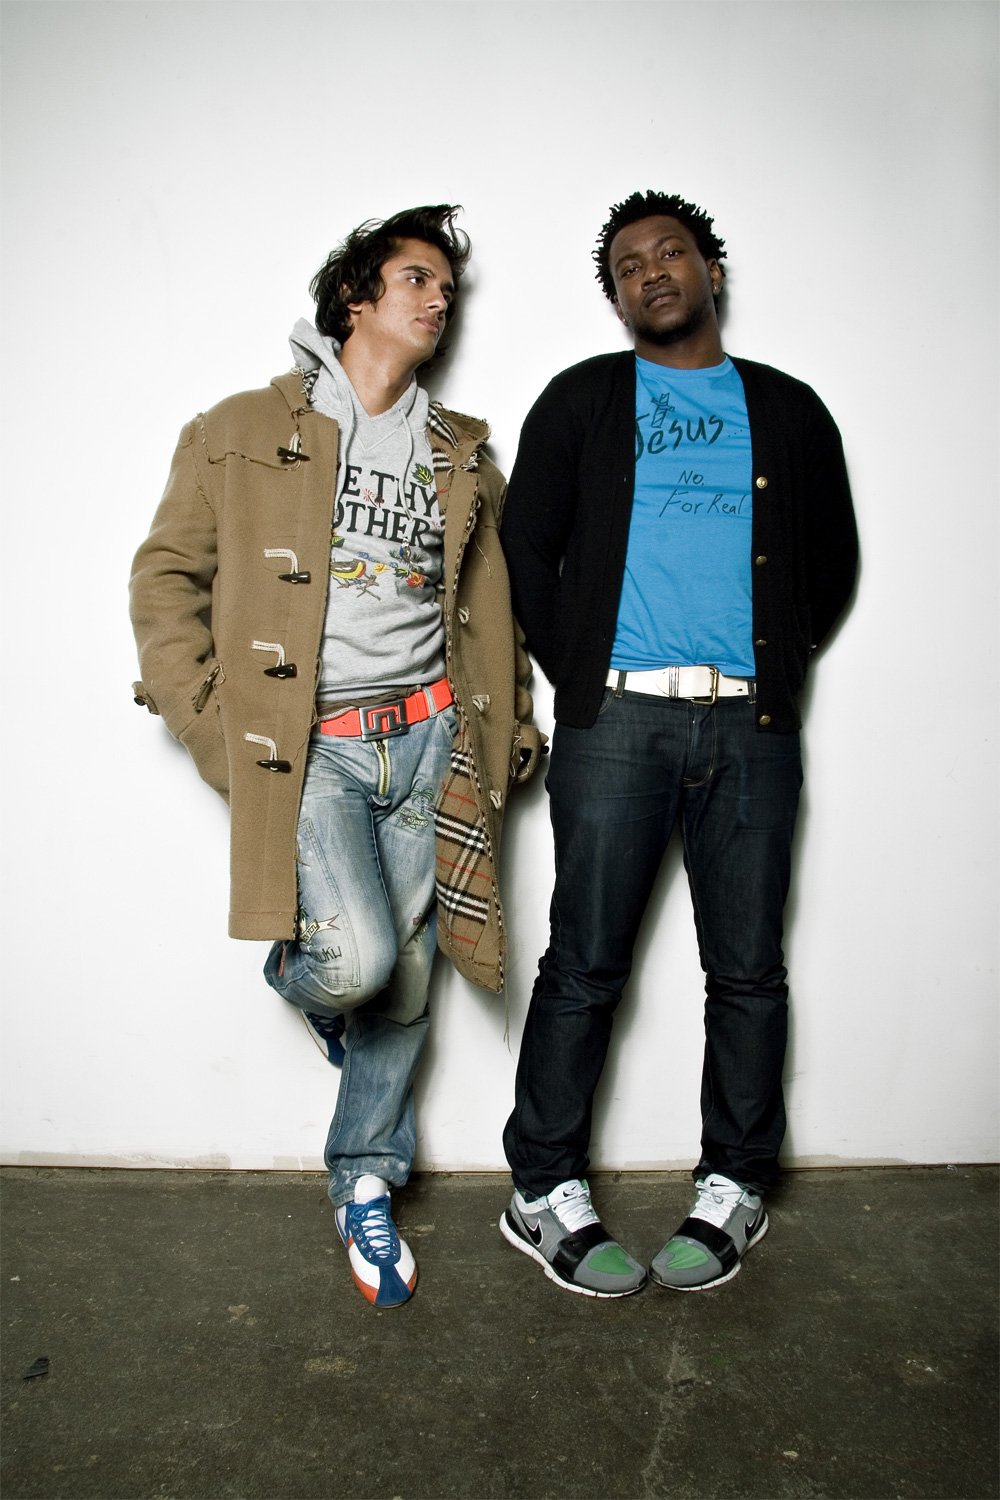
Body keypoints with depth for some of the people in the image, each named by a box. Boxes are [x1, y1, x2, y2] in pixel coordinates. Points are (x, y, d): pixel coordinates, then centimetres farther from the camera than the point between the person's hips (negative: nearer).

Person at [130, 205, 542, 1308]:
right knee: (355, 957, -20)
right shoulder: (244, 433, 4)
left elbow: (494, 609, 19)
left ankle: (365, 1183, 29)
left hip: (427, 740, 4)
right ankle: (296, 970, 19)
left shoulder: (463, 457, 15)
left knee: (407, 978, 7)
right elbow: (167, 576, 5)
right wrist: (209, 725, -4)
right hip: (305, 746, -3)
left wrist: (509, 731, 12)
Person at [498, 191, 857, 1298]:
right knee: (585, 965, -1)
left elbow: (833, 561, 18)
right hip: (615, 719, -2)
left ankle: (732, 1190, 23)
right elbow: (525, 547, 8)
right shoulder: (581, 400, 12)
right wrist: (577, 674, 2)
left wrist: (777, 664, 6)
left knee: (748, 968, 6)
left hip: (752, 727, 2)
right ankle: (546, 1195, 13)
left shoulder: (788, 410, 17)